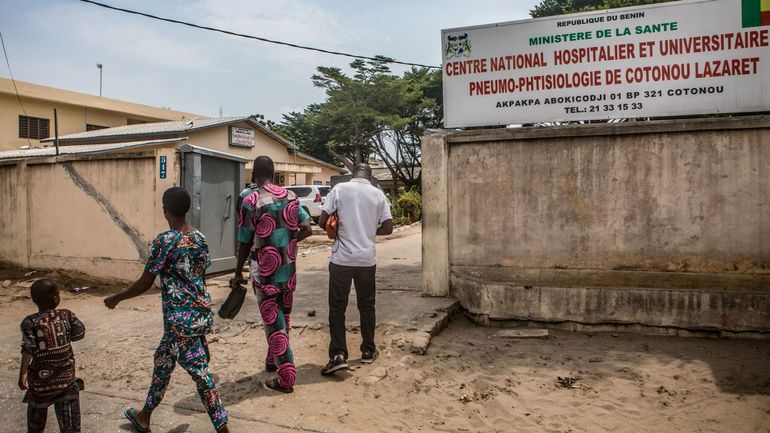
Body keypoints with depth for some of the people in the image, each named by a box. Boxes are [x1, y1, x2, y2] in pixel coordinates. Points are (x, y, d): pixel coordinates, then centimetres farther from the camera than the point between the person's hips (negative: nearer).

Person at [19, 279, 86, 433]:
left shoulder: (30, 322, -10)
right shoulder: (67, 315, -7)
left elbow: (28, 349, -18)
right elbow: (79, 333, -3)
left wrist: (23, 373, -17)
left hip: (41, 374, 0)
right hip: (66, 373, 1)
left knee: (37, 409, 20)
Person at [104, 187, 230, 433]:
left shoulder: (165, 241, -15)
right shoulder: (200, 239, 5)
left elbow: (144, 284, -9)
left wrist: (115, 299, 7)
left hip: (182, 320, -7)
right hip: (203, 313, 7)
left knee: (201, 374, 4)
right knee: (163, 360, 20)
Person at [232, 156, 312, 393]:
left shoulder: (250, 201, -13)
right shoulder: (290, 196, 2)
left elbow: (245, 243, -9)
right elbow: (307, 229, 1)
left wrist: (238, 273, 3)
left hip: (264, 269, -5)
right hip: (288, 267, 5)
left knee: (273, 322, 2)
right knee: (283, 315, 20)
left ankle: (286, 378, 5)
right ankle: (273, 361, 39)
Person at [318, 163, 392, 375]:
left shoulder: (339, 189, -2)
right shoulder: (378, 194, 4)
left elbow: (323, 222, -6)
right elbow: (388, 228, 2)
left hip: (342, 258, -2)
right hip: (367, 259, 2)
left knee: (337, 307, 4)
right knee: (366, 305, 15)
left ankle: (338, 355, -2)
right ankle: (368, 351, 24)